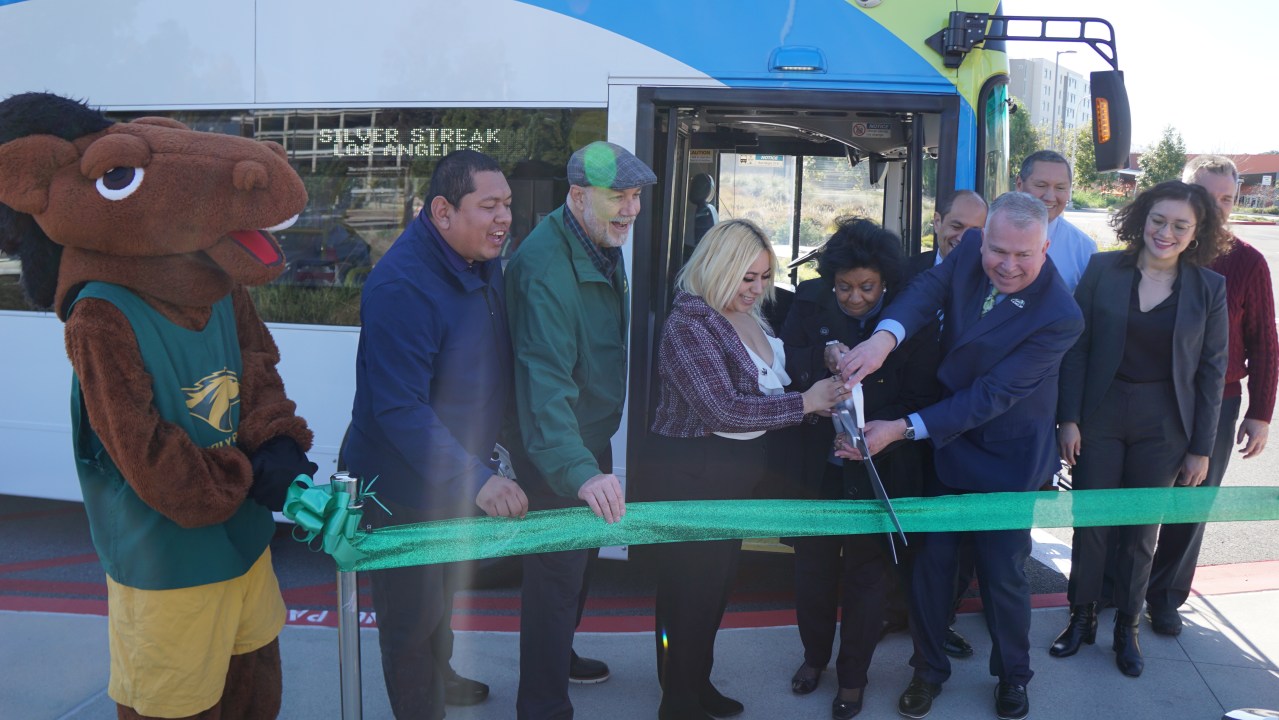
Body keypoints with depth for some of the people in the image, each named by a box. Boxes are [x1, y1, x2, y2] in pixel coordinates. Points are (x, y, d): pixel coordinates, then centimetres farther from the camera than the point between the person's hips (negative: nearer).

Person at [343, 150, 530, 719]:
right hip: (403, 488, -9)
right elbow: (399, 408, -33)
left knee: (442, 593, 29)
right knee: (413, 615, 10)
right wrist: (475, 479, -37)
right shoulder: (402, 286, -30)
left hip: (458, 475, 9)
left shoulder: (485, 262, -1)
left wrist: (481, 462, 14)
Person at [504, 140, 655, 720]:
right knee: (557, 572, 0)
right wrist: (578, 469, -50)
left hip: (592, 436, 10)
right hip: (555, 452, -10)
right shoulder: (545, 265, -29)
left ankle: (559, 656, 46)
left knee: (580, 557, 24)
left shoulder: (605, 247, 3)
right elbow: (545, 377, -39)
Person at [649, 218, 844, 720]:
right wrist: (804, 403, -22)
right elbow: (724, 409, -26)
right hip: (692, 476, -8)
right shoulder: (689, 322, -20)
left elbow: (769, 387, 13)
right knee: (689, 588, 4)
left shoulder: (750, 318, 7)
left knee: (718, 582, 19)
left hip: (737, 474, 9)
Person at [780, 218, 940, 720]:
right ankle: (814, 654, 43)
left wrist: (877, 430, -29)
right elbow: (785, 358, -8)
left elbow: (922, 399, -14)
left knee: (868, 572, 12)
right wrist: (822, 360, -27)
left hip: (880, 468, -2)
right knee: (813, 563, 18)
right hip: (817, 464, 2)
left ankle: (853, 675, 34)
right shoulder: (810, 299, -7)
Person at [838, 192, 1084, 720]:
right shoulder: (968, 257, -9)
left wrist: (904, 429, -31)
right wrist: (885, 336, -47)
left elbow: (990, 395, -26)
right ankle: (928, 670, 35)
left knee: (1003, 573, 11)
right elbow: (927, 290, -24)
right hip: (943, 444, 4)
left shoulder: (1059, 317, -24)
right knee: (931, 561, 13)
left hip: (1003, 462, -4)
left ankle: (1012, 677, 38)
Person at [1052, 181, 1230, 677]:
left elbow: (1211, 371, 0)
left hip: (1162, 426, 0)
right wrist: (1068, 418, -8)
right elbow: (1076, 348, -3)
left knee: (1140, 532, 12)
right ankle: (1081, 618, 27)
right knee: (1089, 523, 8)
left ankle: (1126, 628, 29)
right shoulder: (1104, 269, -5)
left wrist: (1201, 448, -1)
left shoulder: (1208, 288, -3)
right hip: (1100, 414, 0)